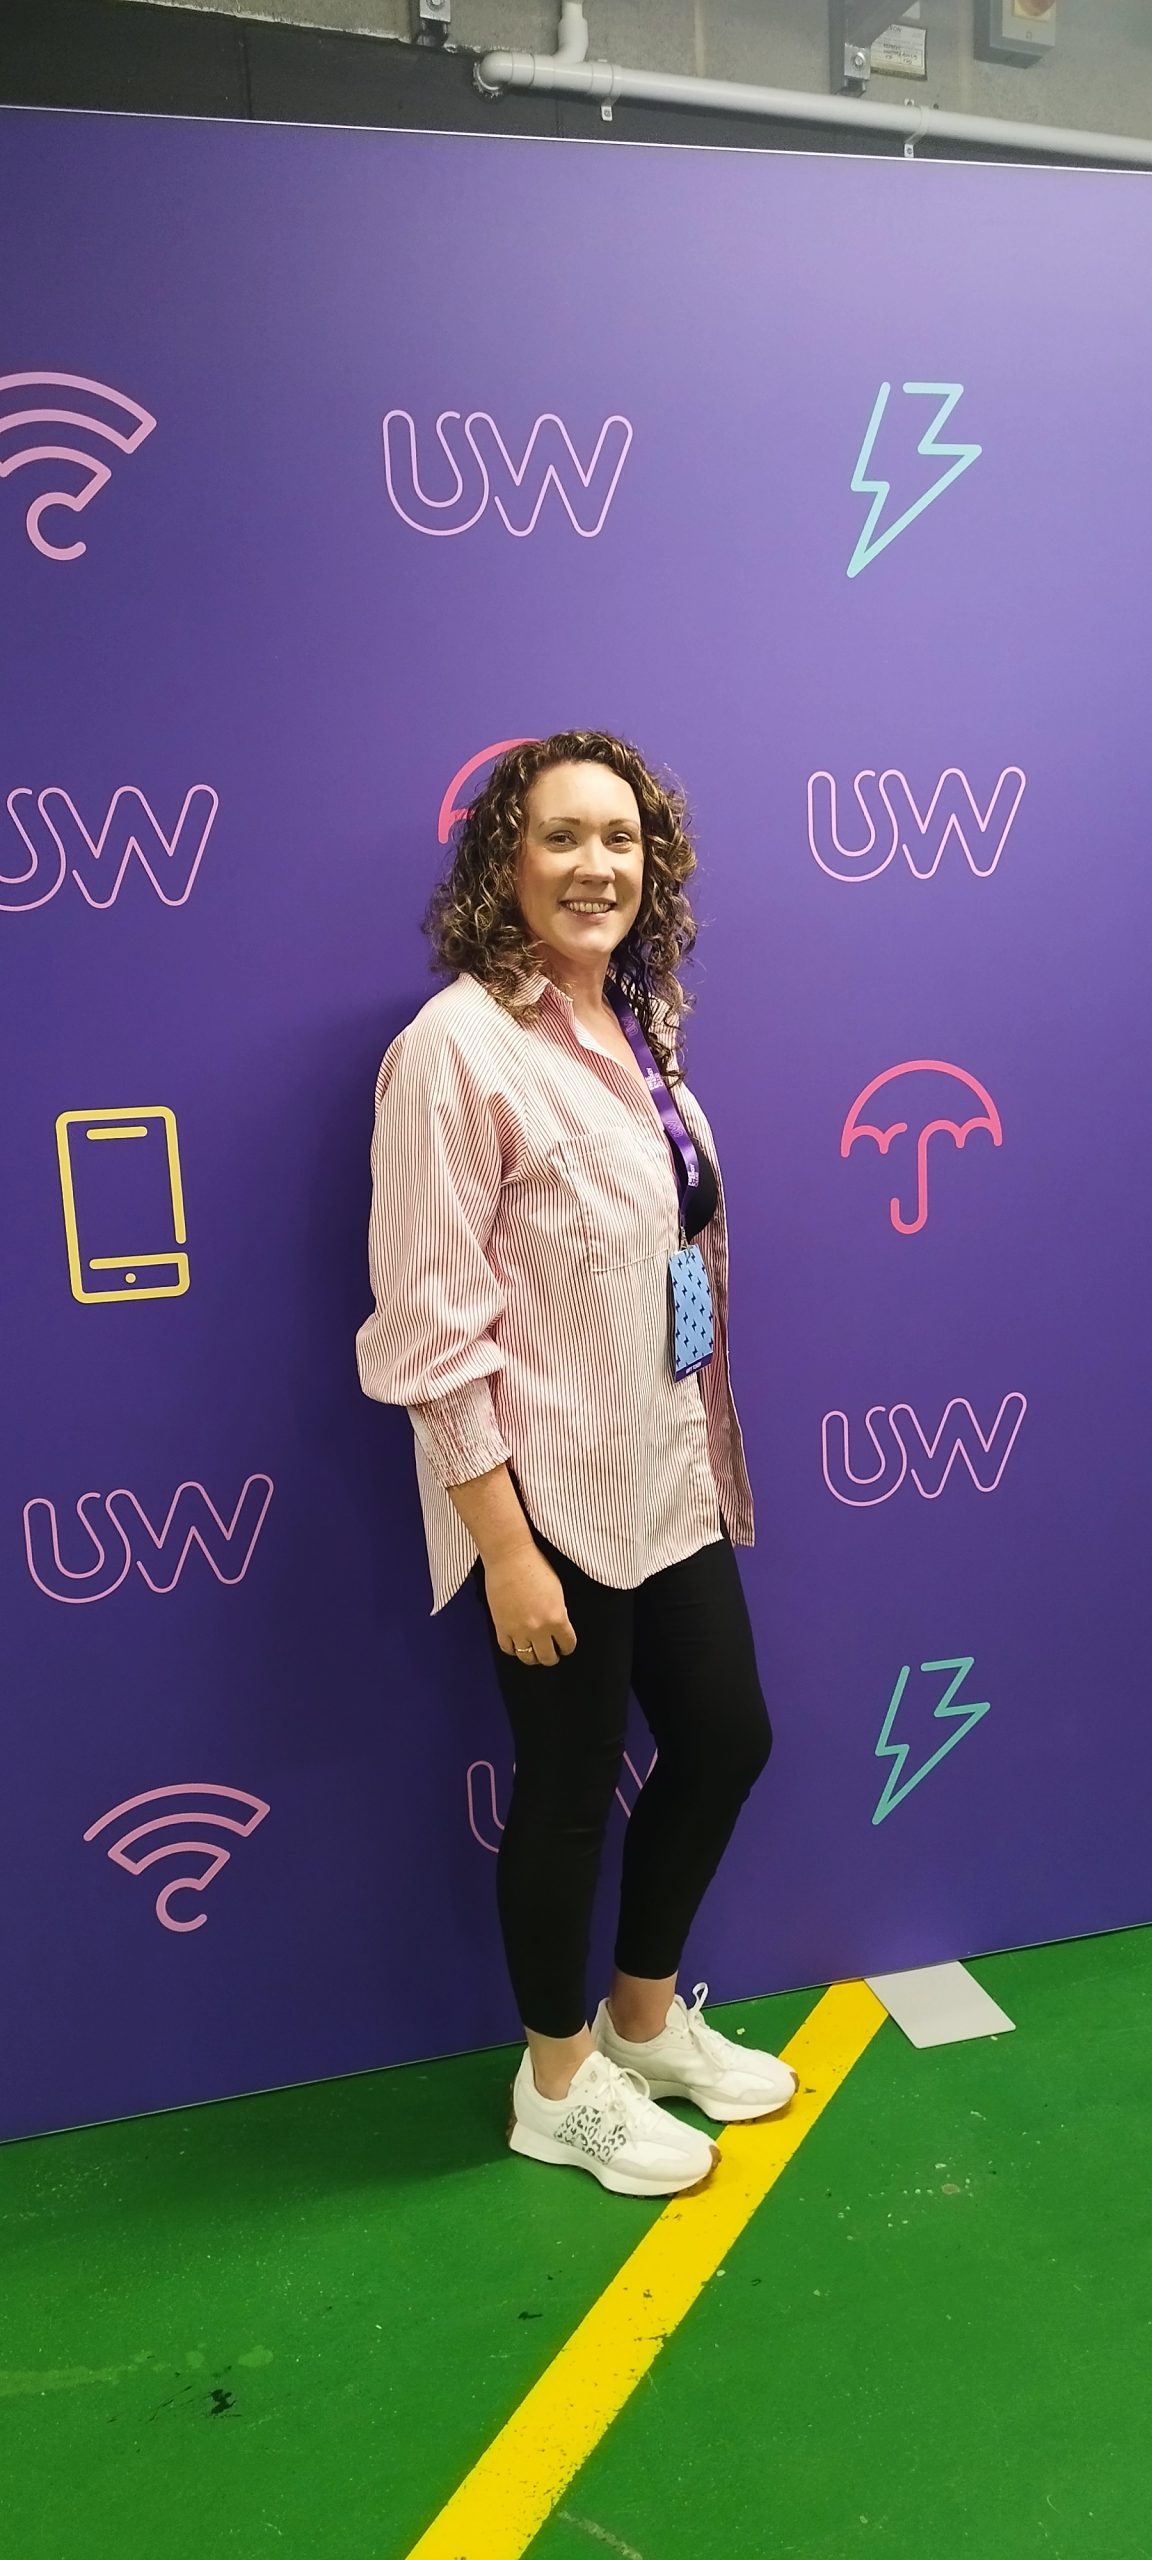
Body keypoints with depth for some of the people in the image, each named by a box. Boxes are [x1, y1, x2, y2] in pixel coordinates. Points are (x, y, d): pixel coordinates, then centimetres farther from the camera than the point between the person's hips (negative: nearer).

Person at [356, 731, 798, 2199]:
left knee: (726, 1741, 18)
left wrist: (709, 1456, 13)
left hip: (672, 1478, 8)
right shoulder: (458, 1046, -17)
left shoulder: (635, 1029, 6)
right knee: (570, 1790, 10)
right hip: (551, 1500, -8)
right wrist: (506, 1546, -19)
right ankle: (561, 2087, 36)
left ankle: (646, 2016, 44)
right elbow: (433, 1324, -19)